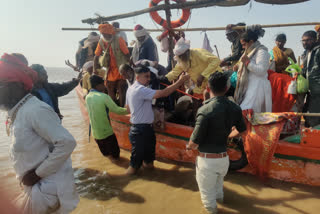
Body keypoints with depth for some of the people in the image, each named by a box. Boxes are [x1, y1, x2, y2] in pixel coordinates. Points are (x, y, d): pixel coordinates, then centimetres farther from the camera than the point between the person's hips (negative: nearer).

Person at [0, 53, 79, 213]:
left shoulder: (35, 110, -22)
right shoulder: (17, 113, 9)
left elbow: (67, 143, -27)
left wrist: (38, 173, -19)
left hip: (48, 188, -9)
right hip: (37, 187, 9)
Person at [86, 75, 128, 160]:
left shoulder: (88, 97, 1)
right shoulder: (104, 96, -19)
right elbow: (116, 110, -16)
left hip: (95, 133, 7)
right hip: (106, 132, -7)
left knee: (105, 152, 27)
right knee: (115, 154, 13)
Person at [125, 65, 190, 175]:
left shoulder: (131, 89, 10)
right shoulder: (141, 90, -23)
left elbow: (128, 107, 20)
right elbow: (163, 93, -30)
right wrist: (180, 81, -26)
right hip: (141, 129, -10)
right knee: (138, 154, 6)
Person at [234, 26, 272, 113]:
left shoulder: (261, 52, -9)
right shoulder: (251, 52, 20)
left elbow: (261, 70, -18)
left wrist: (248, 62, -22)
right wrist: (239, 68, 14)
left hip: (258, 88, -9)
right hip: (250, 87, 9)